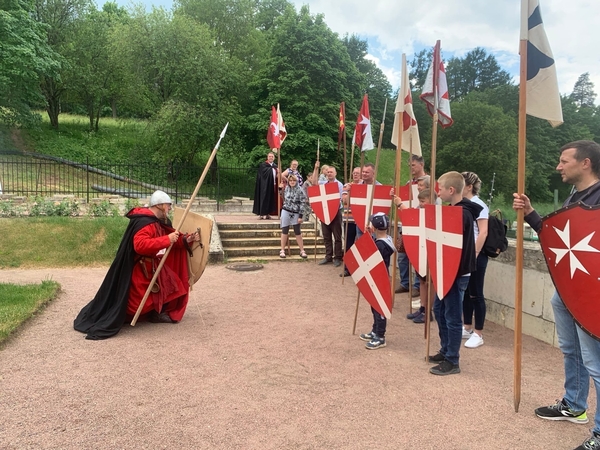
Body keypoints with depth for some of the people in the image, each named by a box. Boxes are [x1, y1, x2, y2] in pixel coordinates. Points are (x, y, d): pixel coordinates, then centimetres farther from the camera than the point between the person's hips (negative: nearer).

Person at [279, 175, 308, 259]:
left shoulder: (300, 190, -10)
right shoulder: (286, 188, 3)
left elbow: (302, 203, -12)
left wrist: (300, 216, -15)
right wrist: (280, 189, 10)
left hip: (295, 213, -3)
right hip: (286, 212, 3)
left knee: (298, 232, 4)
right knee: (284, 231, 5)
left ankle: (302, 251, 13)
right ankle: (282, 250, 12)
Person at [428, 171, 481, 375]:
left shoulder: (462, 213, -20)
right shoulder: (453, 210, 10)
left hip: (457, 273, -10)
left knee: (452, 316, 0)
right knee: (439, 309, 19)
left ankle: (452, 361, 12)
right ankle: (445, 351, 32)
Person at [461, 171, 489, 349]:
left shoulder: (478, 205, -12)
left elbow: (483, 232, -18)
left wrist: (474, 254, -21)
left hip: (476, 255, -8)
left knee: (476, 294, -1)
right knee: (465, 292, 14)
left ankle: (478, 334, 9)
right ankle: (467, 328, 26)